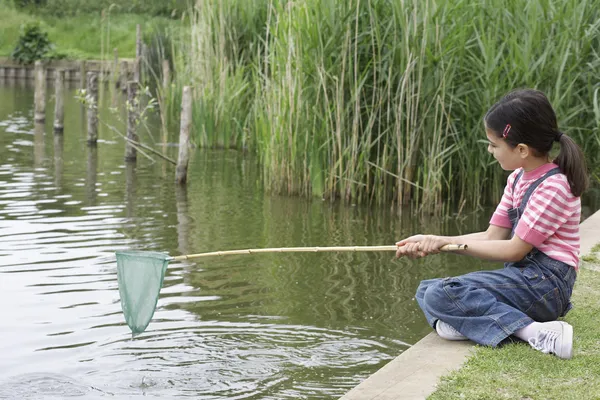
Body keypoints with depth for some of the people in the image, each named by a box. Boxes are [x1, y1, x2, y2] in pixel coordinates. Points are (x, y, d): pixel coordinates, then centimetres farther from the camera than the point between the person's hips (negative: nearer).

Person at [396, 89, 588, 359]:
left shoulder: (553, 187, -16)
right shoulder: (517, 178, 13)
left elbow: (515, 250, -17)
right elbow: (493, 237, 11)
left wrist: (448, 243, -11)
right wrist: (431, 242, 1)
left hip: (544, 283, -10)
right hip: (521, 276, 10)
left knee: (441, 295, -24)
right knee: (426, 290, 10)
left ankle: (534, 332, -27)